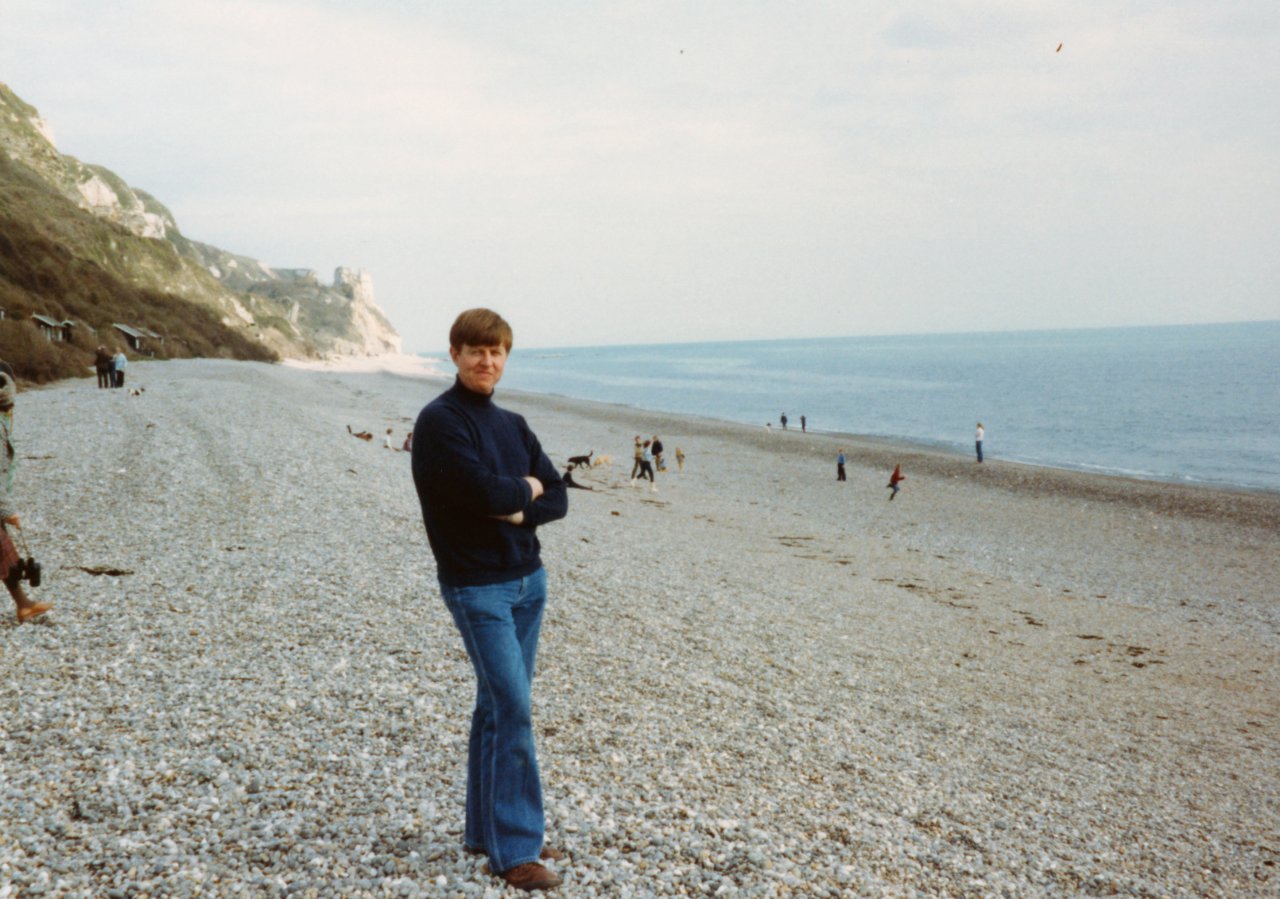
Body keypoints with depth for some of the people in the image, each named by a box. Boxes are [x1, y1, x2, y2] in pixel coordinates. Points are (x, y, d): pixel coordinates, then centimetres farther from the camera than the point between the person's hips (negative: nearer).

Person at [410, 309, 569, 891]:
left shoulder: (512, 425, 12)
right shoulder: (439, 421, -11)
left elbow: (558, 500, 7)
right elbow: (484, 491, -23)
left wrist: (516, 510, -12)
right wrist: (527, 488, -4)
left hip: (528, 580, 7)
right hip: (476, 586, -7)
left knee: (498, 707, 13)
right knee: (514, 710, -10)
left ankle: (487, 830, 24)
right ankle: (516, 850, -2)